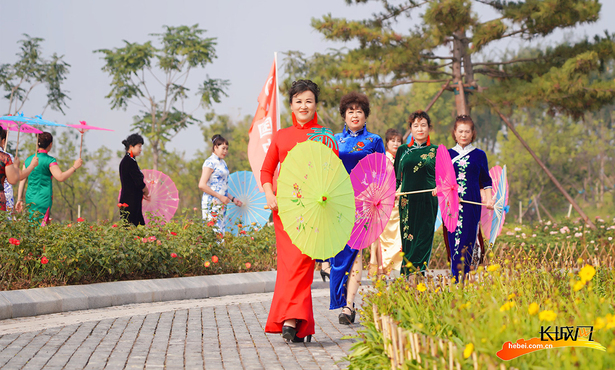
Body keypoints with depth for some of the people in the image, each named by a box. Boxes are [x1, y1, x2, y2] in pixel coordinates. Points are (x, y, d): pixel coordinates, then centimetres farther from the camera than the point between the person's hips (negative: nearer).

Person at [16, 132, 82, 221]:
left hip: (30, 199, 6)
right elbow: (61, 177, -19)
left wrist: (19, 199, 13)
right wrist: (74, 167, -7)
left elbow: (22, 181, 10)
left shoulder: (28, 160, 10)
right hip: (43, 199, -6)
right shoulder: (49, 160, -8)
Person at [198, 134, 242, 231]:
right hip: (211, 204, -8)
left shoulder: (222, 163, 17)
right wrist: (220, 197, -16)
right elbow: (202, 185, -16)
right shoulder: (210, 162, -9)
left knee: (221, 231, 4)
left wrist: (232, 199, 17)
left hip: (221, 204, 8)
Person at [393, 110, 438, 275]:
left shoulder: (435, 151, 7)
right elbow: (397, 176, 15)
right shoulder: (403, 150, 13)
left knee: (423, 241, -6)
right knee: (407, 241, 0)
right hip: (407, 202, 2)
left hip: (427, 201, -2)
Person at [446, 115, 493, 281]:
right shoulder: (448, 154, 11)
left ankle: (464, 278, -4)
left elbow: (485, 181, 10)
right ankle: (456, 279, 1)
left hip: (472, 203, -1)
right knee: (453, 239, -3)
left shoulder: (479, 155, 8)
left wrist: (488, 199, -2)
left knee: (468, 238, -6)